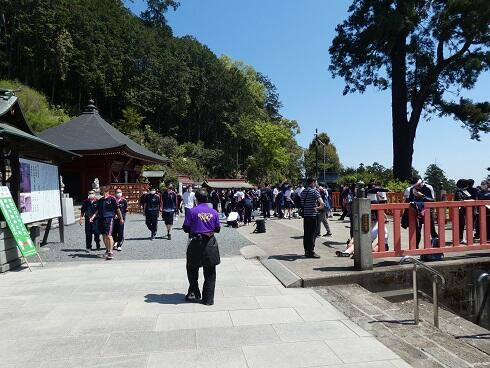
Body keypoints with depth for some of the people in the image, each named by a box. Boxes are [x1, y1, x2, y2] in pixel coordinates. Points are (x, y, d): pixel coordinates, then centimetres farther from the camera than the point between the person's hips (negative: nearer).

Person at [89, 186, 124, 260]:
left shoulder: (112, 199, -4)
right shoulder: (100, 200, 13)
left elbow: (117, 209, 1)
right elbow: (97, 210, 19)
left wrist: (121, 218, 4)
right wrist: (93, 217, 4)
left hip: (109, 218, -6)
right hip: (101, 219, 6)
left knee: (108, 235, -13)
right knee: (104, 236, 12)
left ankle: (110, 252, -9)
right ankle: (107, 250, 28)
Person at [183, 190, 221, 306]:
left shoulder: (192, 211, -7)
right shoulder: (214, 212, 0)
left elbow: (186, 228, -7)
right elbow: (217, 229, 4)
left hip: (196, 243, -1)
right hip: (210, 244, 2)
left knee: (192, 269, 20)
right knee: (210, 273, 10)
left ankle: (194, 293, 25)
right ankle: (208, 299, 13)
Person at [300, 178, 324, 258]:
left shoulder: (303, 191, 12)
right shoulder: (315, 191, -11)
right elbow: (322, 203, -21)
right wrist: (318, 208, -3)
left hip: (305, 214, 7)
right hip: (312, 215, -7)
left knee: (306, 233, 13)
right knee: (312, 234, -2)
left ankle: (306, 251, 20)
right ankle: (311, 252, 0)